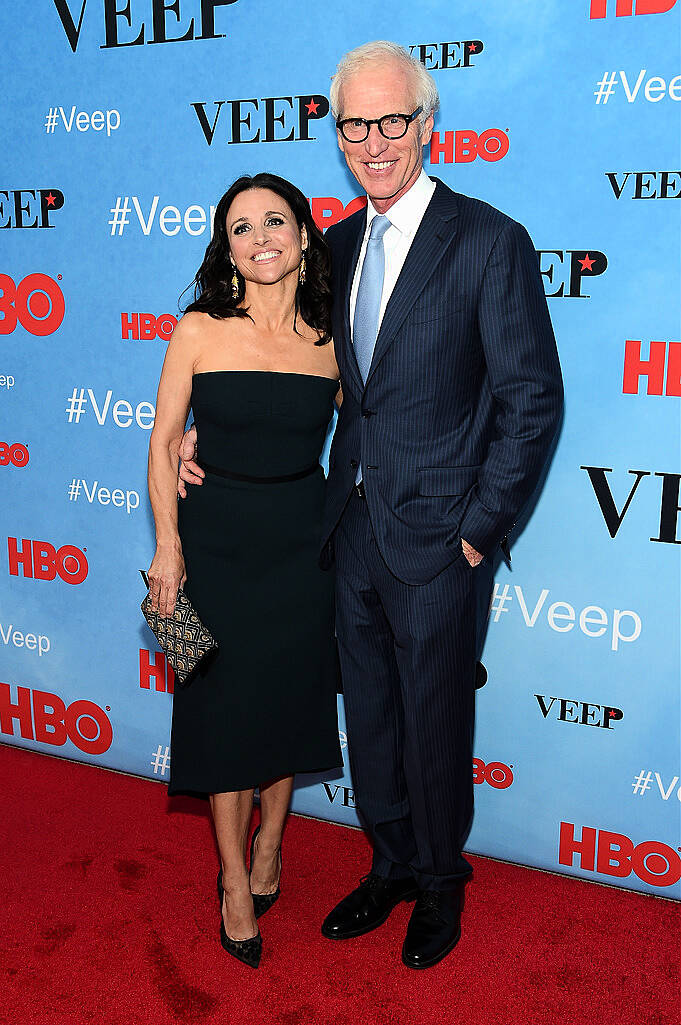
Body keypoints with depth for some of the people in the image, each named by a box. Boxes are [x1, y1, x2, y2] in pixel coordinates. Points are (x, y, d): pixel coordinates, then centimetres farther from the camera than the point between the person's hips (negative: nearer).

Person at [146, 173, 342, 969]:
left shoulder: (329, 342, -2)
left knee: (289, 696, 13)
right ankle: (234, 879, 26)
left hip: (302, 542, 2)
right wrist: (168, 544, -6)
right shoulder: (200, 330, -7)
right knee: (224, 704, 7)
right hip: (216, 539, -1)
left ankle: (269, 843, 38)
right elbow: (164, 443, -3)